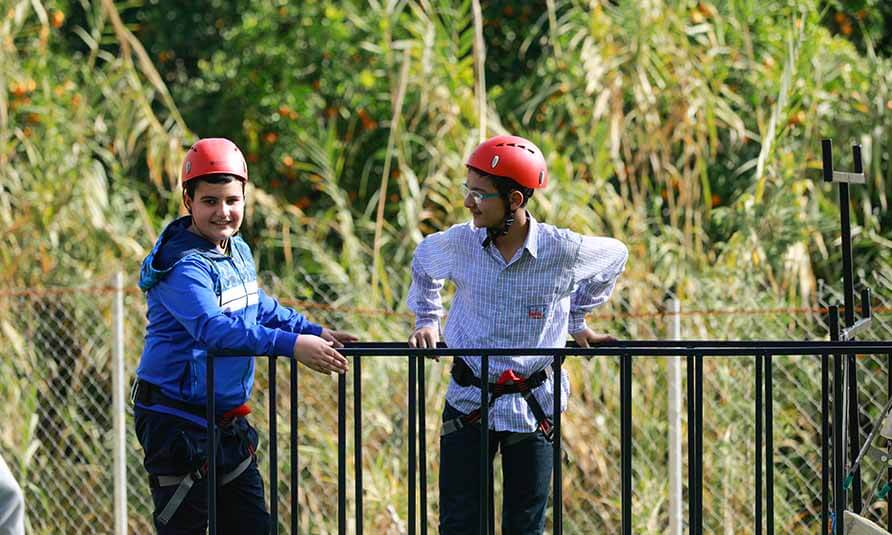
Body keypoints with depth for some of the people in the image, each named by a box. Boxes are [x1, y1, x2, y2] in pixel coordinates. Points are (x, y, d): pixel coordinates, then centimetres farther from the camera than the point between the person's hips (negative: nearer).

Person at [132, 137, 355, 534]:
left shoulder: (239, 252, 10)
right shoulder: (183, 266, -20)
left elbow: (259, 308, 27)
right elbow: (214, 327, -36)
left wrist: (314, 332, 13)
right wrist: (290, 344, -43)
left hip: (229, 423, 9)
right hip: (177, 423, -9)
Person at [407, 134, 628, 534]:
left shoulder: (564, 252, -13)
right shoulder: (459, 243, -8)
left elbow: (615, 257, 11)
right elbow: (423, 261, 18)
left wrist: (577, 322, 16)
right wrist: (427, 320, 13)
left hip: (532, 407, -1)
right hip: (468, 402, 1)